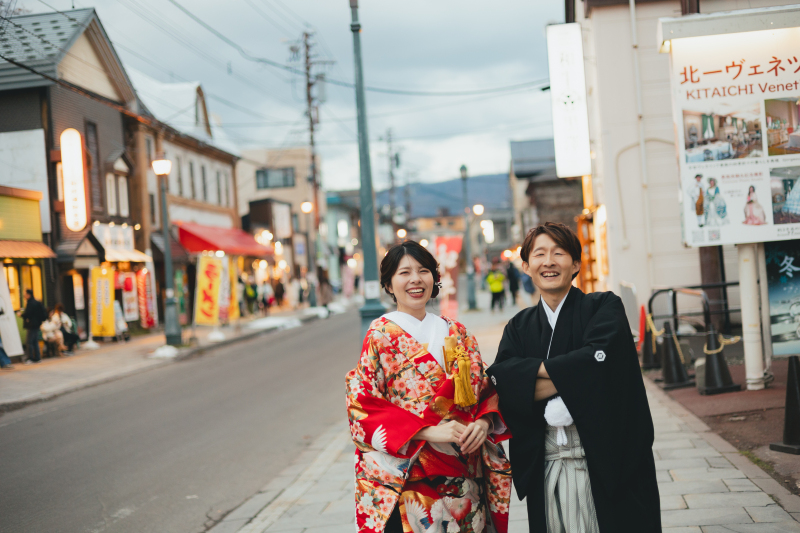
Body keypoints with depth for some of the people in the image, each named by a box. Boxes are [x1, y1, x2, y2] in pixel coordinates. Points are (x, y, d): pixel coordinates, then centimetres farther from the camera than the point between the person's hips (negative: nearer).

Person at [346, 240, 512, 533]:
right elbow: (363, 407, -10)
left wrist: (484, 423, -9)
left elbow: (486, 390, 13)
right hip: (408, 479, -4)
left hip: (463, 474, 4)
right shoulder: (380, 336, -3)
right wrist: (429, 432, -19)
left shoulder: (456, 333, 10)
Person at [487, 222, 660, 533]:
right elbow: (500, 380, -7)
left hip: (605, 463, -3)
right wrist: (570, 374, -14)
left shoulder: (604, 307, 2)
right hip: (546, 466, 3)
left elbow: (600, 358, -18)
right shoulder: (519, 327, 11)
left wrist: (535, 371, -10)